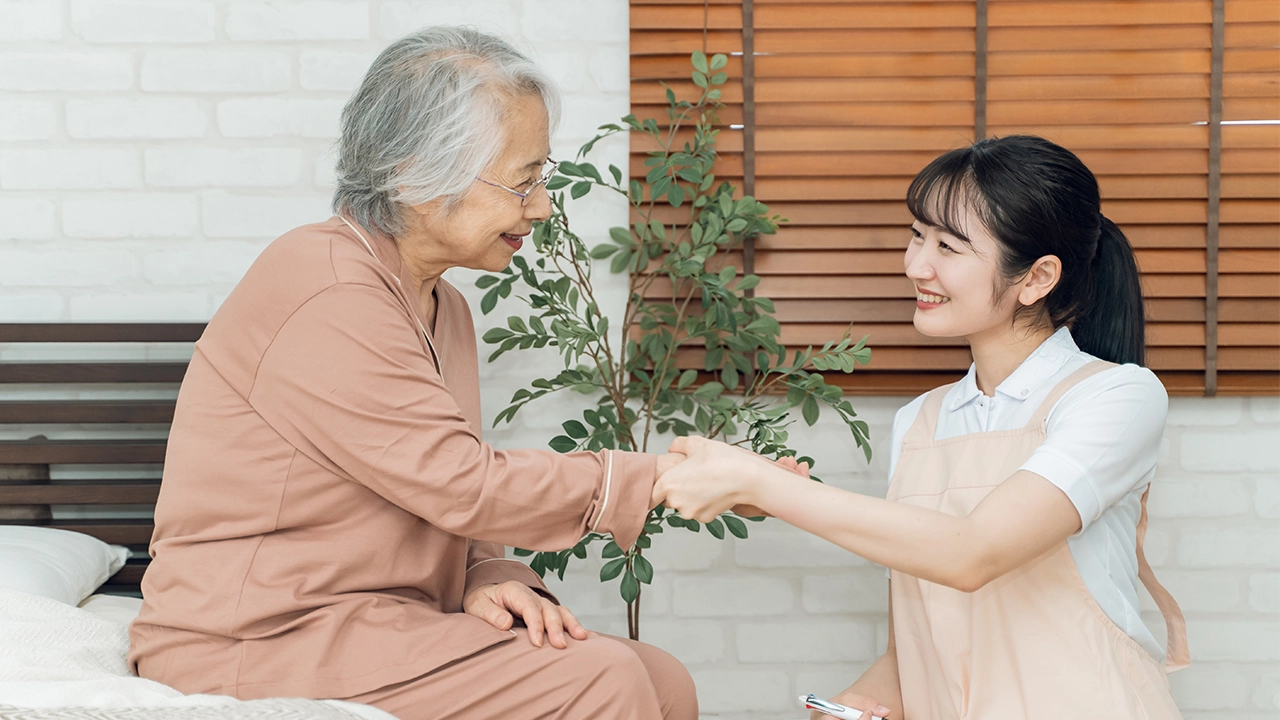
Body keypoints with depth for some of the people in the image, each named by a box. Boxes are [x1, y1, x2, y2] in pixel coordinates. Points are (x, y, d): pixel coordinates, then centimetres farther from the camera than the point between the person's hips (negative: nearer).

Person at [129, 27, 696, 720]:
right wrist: (668, 477, -13)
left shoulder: (442, 307, 15)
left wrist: (486, 580, -8)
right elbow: (463, 484, -20)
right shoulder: (325, 296, -19)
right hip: (256, 644, -9)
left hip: (387, 623, 9)